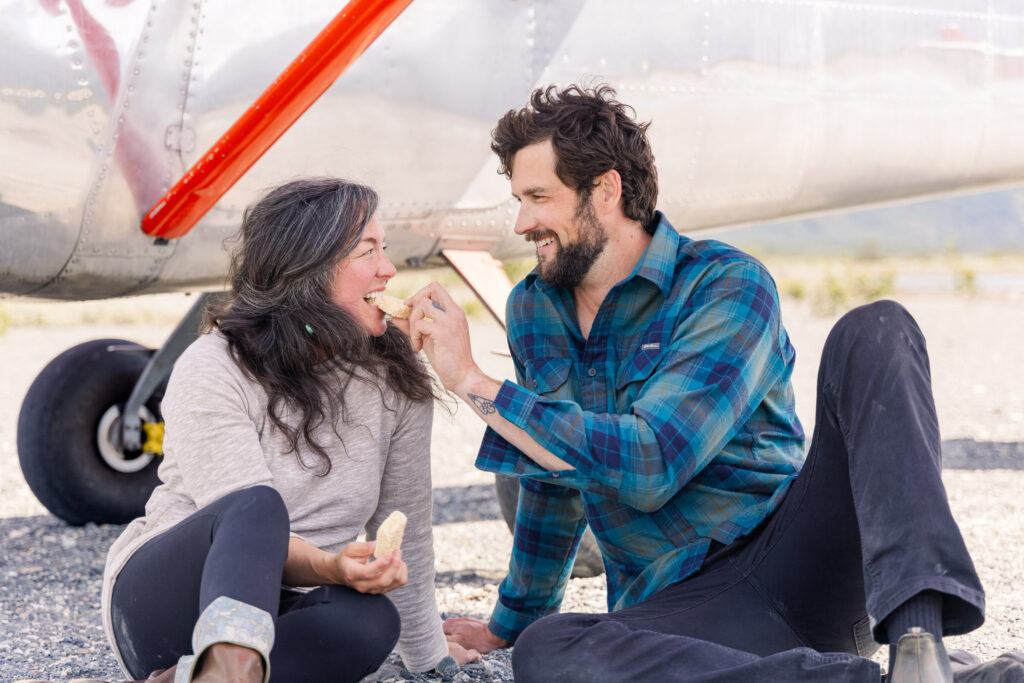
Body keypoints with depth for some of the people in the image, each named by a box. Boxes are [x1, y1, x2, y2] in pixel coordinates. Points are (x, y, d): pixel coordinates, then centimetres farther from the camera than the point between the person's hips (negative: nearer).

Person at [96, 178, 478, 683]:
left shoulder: (396, 381, 4)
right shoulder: (212, 371, -11)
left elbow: (405, 529, 12)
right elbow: (243, 512, -22)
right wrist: (328, 566, -40)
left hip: (282, 617, 5)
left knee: (370, 620, -31)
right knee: (258, 507, -37)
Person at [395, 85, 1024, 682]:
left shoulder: (727, 286, -6)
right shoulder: (535, 310, 14)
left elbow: (649, 465, -18)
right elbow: (555, 480, 28)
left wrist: (472, 382, -15)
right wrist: (513, 620, 37)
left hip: (801, 556, -3)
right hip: (681, 610, 3)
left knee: (875, 330, -24)